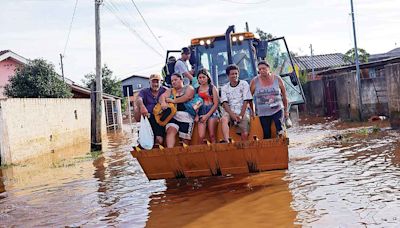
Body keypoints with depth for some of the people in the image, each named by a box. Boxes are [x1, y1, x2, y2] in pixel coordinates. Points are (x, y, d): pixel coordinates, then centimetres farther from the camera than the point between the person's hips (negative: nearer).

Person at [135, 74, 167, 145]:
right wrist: (142, 106, -37)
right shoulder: (144, 91, 7)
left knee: (160, 140, -19)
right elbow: (138, 99, -13)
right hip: (147, 117, 1)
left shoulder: (164, 91, 9)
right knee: (137, 109, -27)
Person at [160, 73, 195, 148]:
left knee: (185, 139, -5)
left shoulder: (188, 88, 12)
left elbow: (187, 97, -9)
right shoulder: (170, 91, 23)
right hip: (173, 116, 2)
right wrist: (163, 102, -18)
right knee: (170, 131, -25)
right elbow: (162, 96, 5)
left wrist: (173, 101, -9)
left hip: (186, 116, -2)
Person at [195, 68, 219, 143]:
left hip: (212, 112, -2)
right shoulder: (197, 89, 13)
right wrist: (196, 115, -4)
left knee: (212, 135, -8)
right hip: (201, 113, 2)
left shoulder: (212, 88, 6)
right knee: (201, 136, -13)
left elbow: (216, 104, 0)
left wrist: (207, 115, -7)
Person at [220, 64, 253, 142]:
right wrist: (232, 115, -19)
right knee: (224, 119, -33)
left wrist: (241, 115, -14)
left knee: (245, 134, -19)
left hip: (243, 112, -1)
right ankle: (226, 141, -45)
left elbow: (246, 101, -2)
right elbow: (224, 103, -2)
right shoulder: (224, 88, 10)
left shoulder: (244, 84, 5)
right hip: (230, 112, 1)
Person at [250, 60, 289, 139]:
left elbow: (284, 96, 9)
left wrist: (286, 110, 13)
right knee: (267, 134, 1)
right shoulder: (254, 81, -2)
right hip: (263, 113, 1)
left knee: (279, 128, -26)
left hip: (277, 110, -1)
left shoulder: (277, 79, 0)